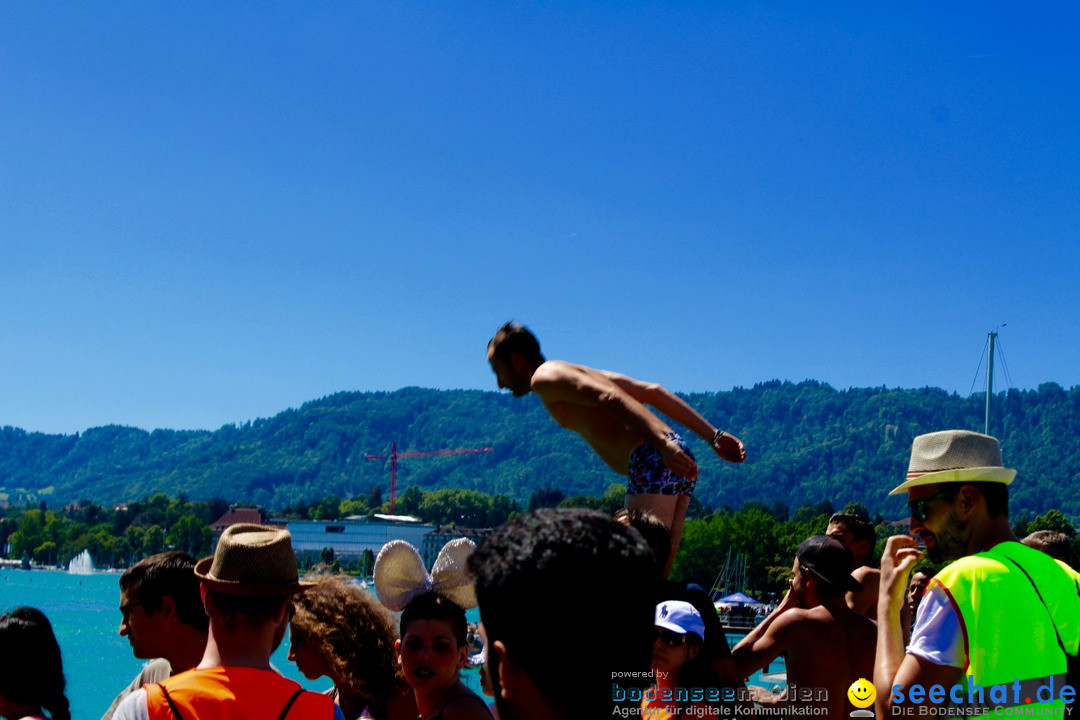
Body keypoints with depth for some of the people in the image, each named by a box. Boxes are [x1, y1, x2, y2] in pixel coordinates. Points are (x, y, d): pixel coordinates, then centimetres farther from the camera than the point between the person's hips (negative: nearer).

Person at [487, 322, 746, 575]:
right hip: (676, 461, 9)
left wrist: (664, 444, -27)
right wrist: (713, 436, 17)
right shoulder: (584, 374, 30)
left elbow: (609, 398, -14)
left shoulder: (545, 377, 3)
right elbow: (653, 392, 24)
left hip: (652, 461, -9)